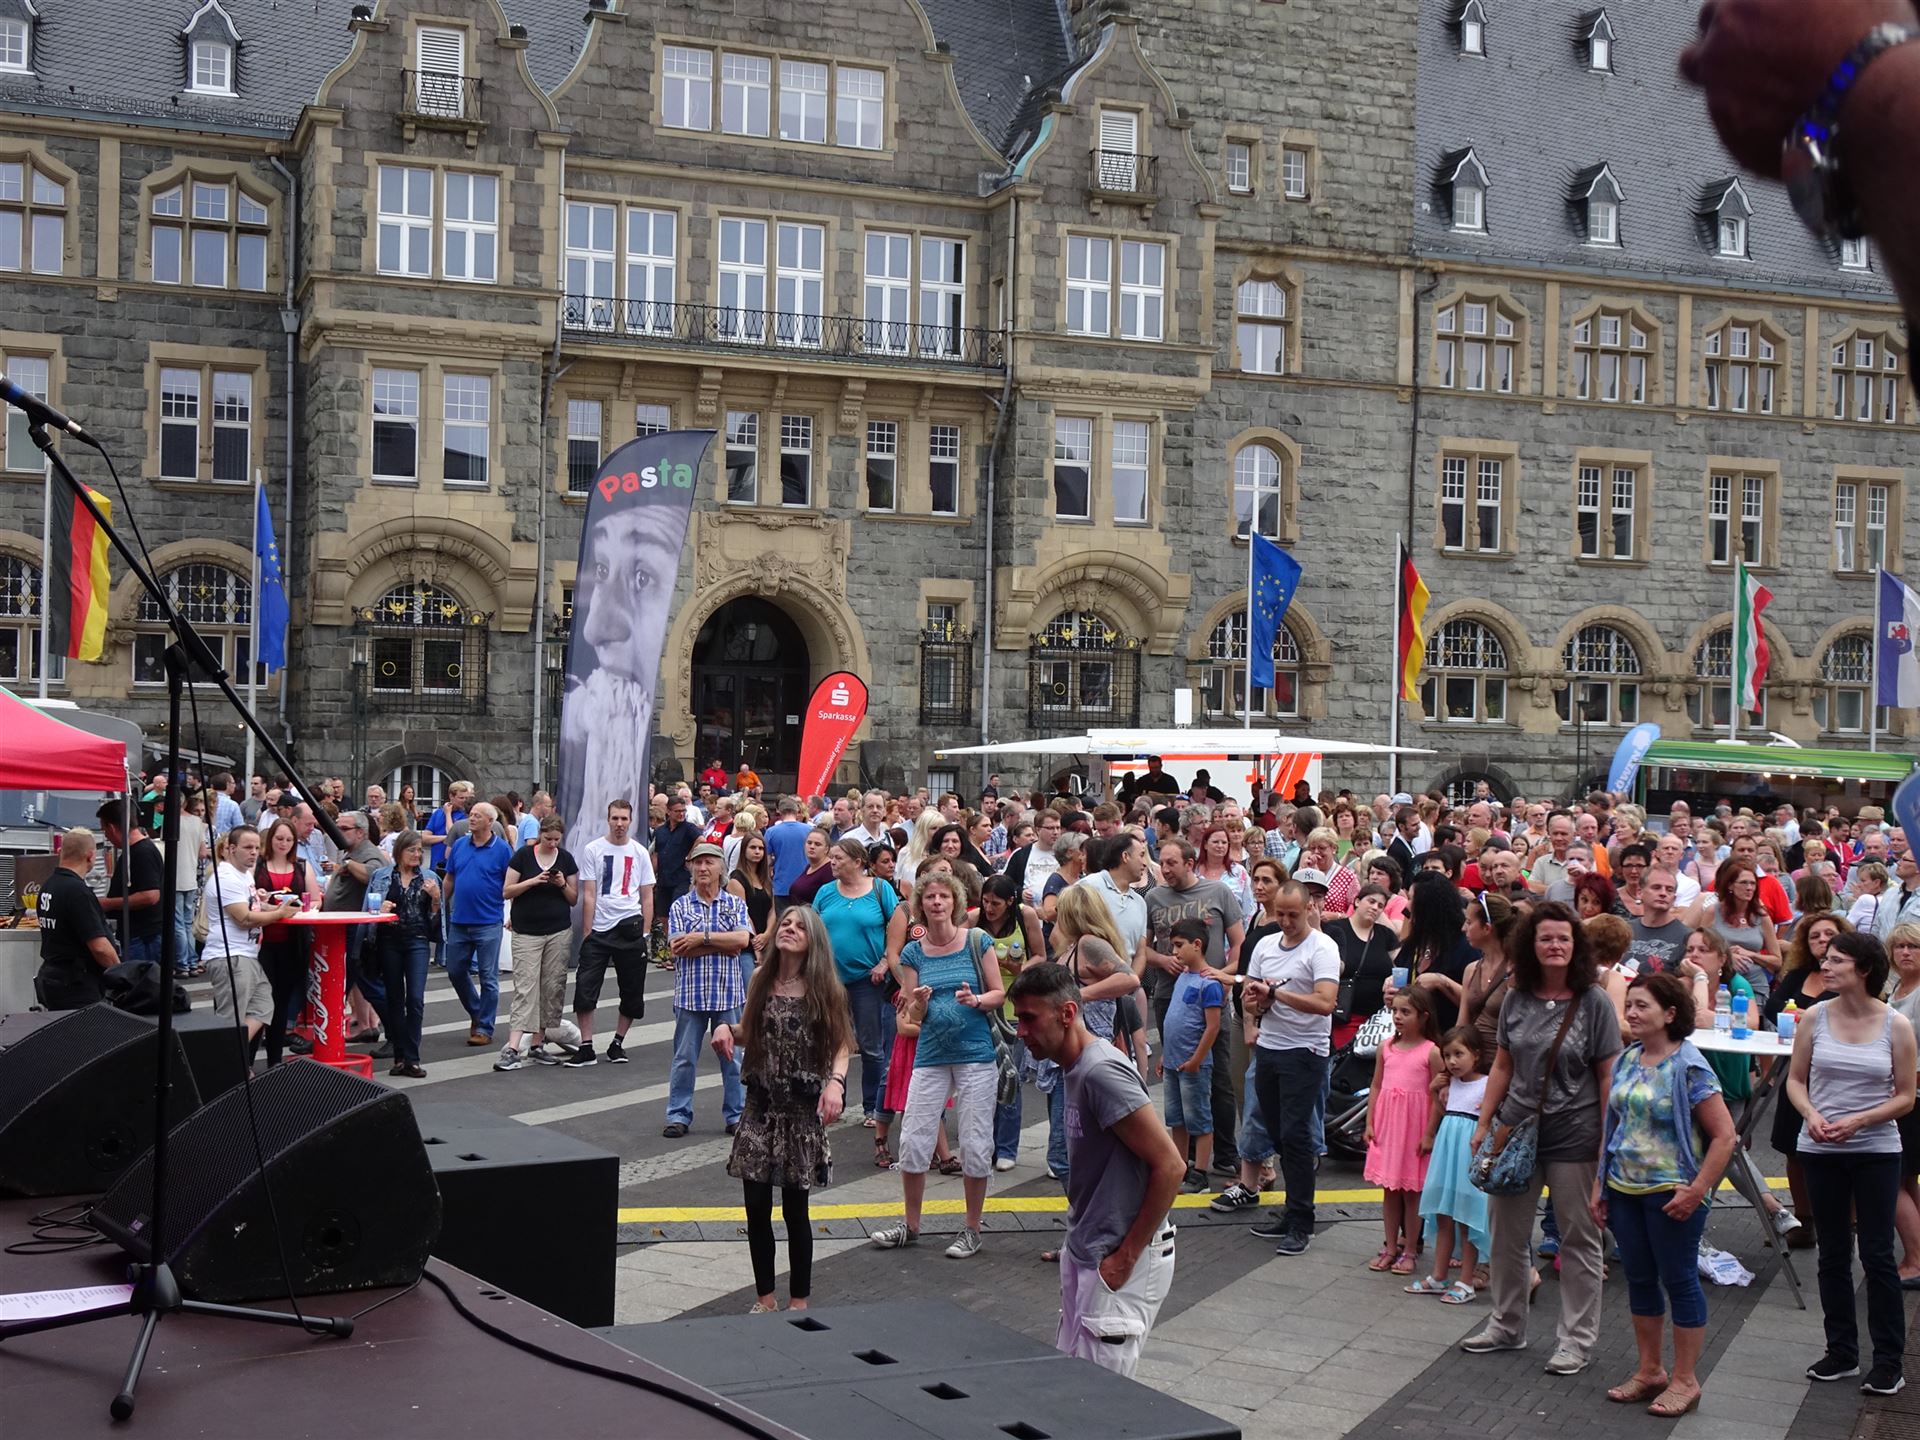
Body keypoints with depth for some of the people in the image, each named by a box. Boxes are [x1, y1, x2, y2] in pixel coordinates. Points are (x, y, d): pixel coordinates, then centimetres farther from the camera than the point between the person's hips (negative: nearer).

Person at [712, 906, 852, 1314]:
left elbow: (841, 1044, -4)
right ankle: (765, 1296, 20)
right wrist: (727, 1029, -6)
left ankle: (799, 1300, 17)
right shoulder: (761, 981, 4)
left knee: (795, 1210, 3)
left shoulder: (823, 989, -6)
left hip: (802, 1111, -3)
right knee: (756, 1207, 5)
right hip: (759, 1107, 3)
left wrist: (836, 1081, -21)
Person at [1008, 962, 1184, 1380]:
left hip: (1117, 1261, -10)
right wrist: (1075, 1243, 13)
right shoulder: (1075, 1067, 9)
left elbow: (1170, 1166, -23)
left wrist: (1127, 1256, -17)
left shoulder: (1101, 1072, -21)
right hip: (1087, 1252, 10)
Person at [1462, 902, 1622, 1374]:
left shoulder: (1594, 1002, -8)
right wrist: (1484, 1123, 7)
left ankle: (1576, 1338, 17)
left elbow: (1608, 1076, -8)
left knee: (1579, 1239, 6)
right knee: (1506, 1232, 13)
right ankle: (1507, 1326, 28)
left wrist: (1608, 1141, -12)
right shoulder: (1516, 1000, 3)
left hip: (1573, 1137, -4)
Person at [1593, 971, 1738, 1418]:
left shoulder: (1689, 1068, -14)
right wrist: (1600, 1185, 13)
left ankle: (1685, 1380, 15)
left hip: (1670, 1194, -7)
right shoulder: (1626, 1061, 7)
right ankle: (1649, 1371, 28)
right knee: (1639, 1280, 15)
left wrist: (1697, 1191, -19)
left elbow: (1723, 1135, -15)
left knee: (1679, 1281, 4)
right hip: (1625, 1190, 7)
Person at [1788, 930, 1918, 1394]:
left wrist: (1858, 1121, -17)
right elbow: (1795, 1080, 6)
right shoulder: (1814, 1020, -1)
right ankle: (1841, 1352, 23)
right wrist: (1812, 1115, -13)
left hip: (1876, 1152, -2)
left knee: (1877, 1256, 1)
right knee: (1833, 1255, 11)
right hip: (1821, 1151, 3)